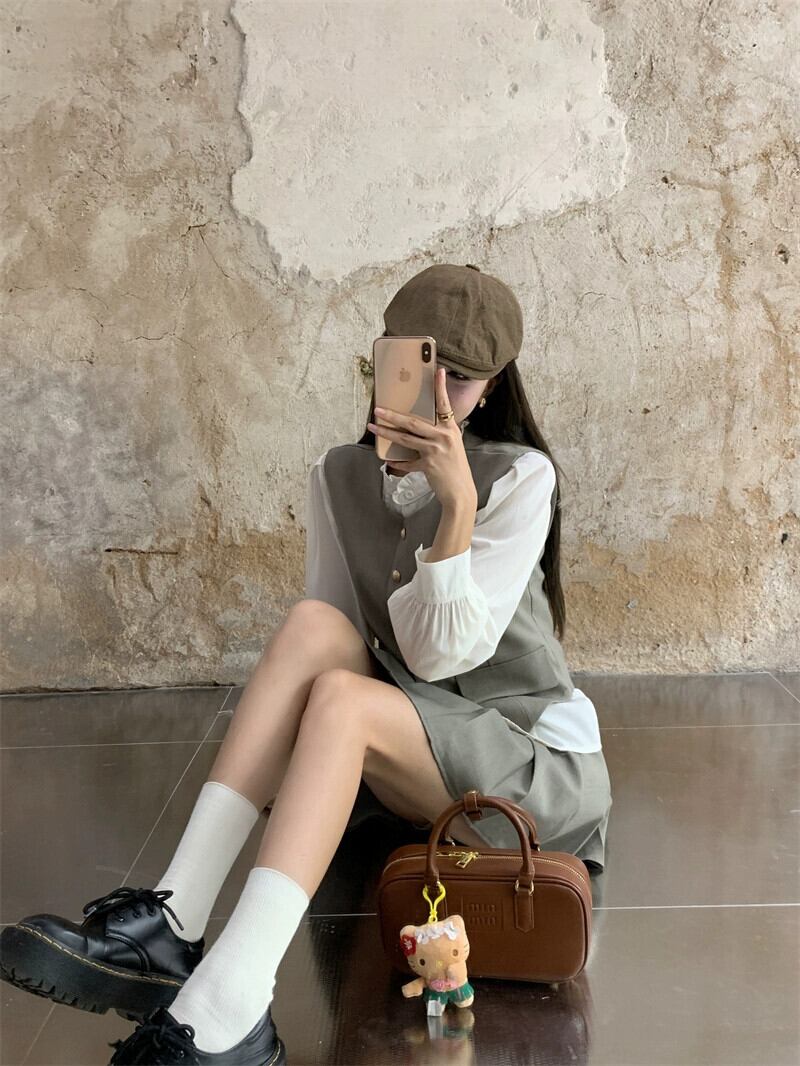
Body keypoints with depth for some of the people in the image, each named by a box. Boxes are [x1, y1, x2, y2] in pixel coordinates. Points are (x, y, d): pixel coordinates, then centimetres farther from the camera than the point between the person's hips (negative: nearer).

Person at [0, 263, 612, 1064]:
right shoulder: (339, 478, 3)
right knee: (313, 622, -24)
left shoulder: (521, 477, -11)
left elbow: (439, 653, -18)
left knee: (340, 697, -31)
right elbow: (327, 644, 3)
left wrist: (458, 502, -30)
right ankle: (172, 922, -33)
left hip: (532, 757, -4)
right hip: (389, 754, 4)